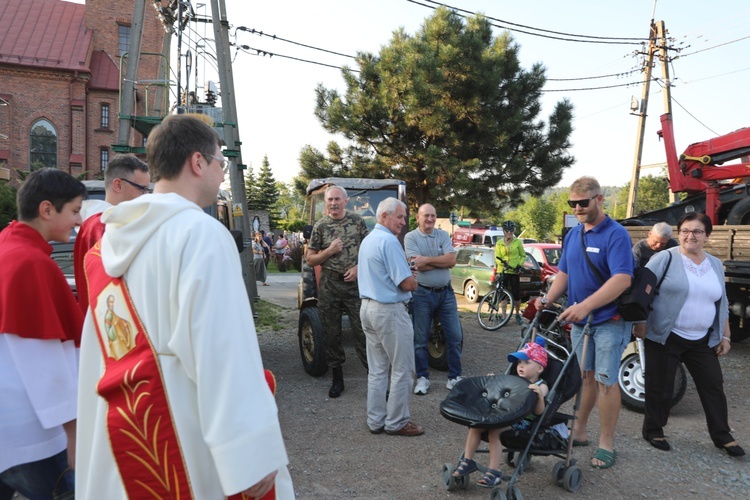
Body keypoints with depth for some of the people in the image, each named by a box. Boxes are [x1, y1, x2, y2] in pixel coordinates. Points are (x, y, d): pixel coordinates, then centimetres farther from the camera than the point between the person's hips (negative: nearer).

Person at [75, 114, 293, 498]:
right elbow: (223, 350, -23)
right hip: (186, 435, -8)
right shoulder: (201, 232, -18)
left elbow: (98, 351, 11)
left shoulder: (110, 238, 6)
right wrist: (252, 454, -20)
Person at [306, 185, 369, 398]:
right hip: (329, 285, 1)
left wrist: (358, 268, -9)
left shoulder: (357, 221, 2)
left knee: (362, 329, -2)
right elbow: (310, 259, 3)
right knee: (332, 333, 8)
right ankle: (337, 378, 21)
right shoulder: (320, 226, 2)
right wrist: (330, 251, -12)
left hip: (354, 283, -1)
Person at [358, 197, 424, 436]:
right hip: (390, 311, -10)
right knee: (402, 370, 2)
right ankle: (396, 422, 11)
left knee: (377, 369, 14)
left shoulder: (367, 240, 14)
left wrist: (407, 272, 11)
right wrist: (413, 278, 3)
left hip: (368, 307, 10)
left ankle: (376, 420, 21)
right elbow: (408, 284, -19)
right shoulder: (389, 241, -17)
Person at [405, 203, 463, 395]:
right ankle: (423, 377, 19)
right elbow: (418, 266, -16)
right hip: (422, 294, -3)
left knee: (455, 336, 6)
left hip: (446, 293, 4)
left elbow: (452, 260, -8)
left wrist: (427, 259, -15)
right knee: (421, 339, 6)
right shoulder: (411, 237, -4)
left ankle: (455, 376, 18)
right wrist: (442, 260, -11)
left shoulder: (443, 235, 7)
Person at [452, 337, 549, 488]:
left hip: (521, 422, -7)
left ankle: (493, 472, -23)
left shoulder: (541, 387, -3)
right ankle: (467, 461, -1)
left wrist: (539, 395, -34)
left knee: (494, 430, -31)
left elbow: (539, 412, -16)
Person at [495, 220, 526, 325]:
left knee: (516, 294, 1)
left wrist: (519, 265, -6)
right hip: (503, 271, 1)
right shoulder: (499, 243, 4)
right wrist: (503, 262, -21)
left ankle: (517, 314, 21)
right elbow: (497, 257, -1)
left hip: (514, 271, -1)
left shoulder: (518, 242, 3)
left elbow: (523, 256, 10)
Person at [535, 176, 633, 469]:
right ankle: (578, 433, 26)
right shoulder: (572, 235, 8)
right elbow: (564, 273, 13)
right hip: (579, 320, 6)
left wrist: (585, 306, -33)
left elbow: (622, 279, -25)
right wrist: (548, 299, -4)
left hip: (608, 320, -6)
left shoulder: (616, 235, -15)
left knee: (605, 382, 1)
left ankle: (606, 445, 13)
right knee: (585, 377, 15)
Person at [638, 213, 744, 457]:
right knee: (660, 387, 4)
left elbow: (722, 305, 18)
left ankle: (722, 436, 26)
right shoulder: (665, 258, -7)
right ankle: (653, 431, 21)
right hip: (665, 338, -5)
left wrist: (725, 336, 14)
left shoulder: (716, 265, 11)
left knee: (713, 386, 10)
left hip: (703, 341, 5)